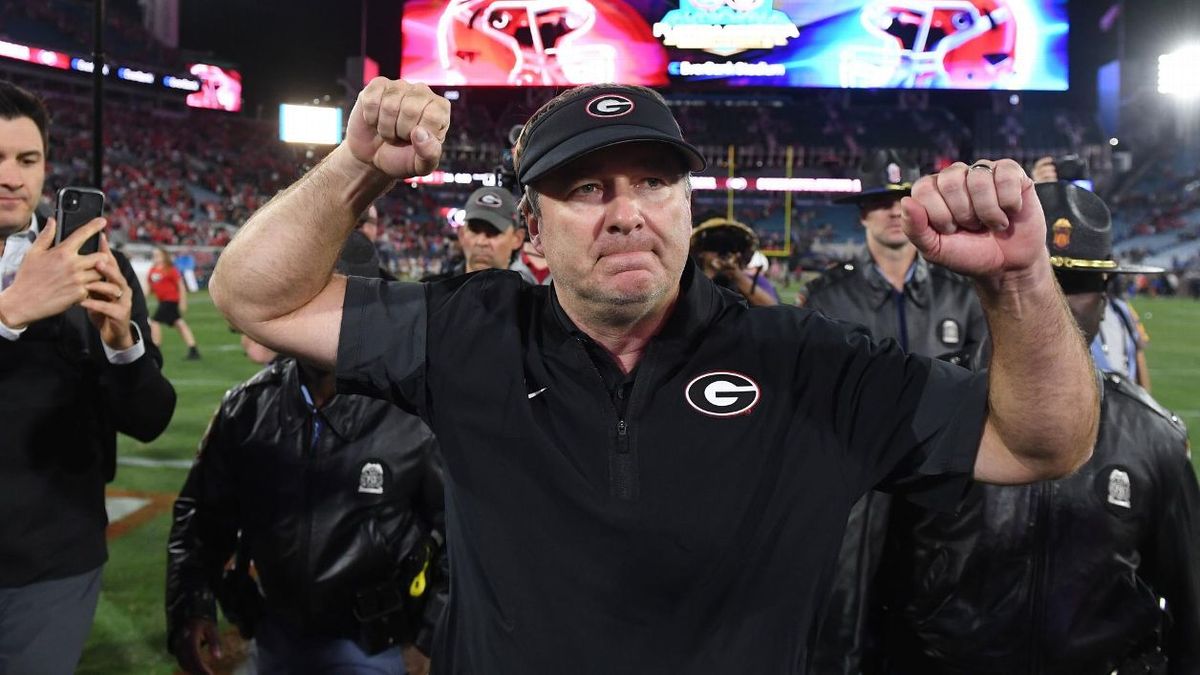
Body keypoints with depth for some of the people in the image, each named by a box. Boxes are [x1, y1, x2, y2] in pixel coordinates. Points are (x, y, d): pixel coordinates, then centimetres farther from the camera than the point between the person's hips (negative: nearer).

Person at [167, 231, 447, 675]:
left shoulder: (416, 413, -17)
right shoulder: (248, 407, -5)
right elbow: (202, 515, 5)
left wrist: (439, 636, -14)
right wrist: (190, 607, -6)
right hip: (275, 636, 5)